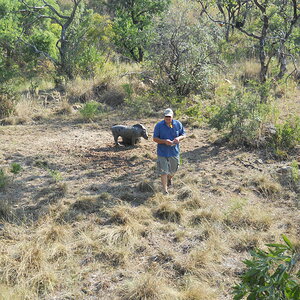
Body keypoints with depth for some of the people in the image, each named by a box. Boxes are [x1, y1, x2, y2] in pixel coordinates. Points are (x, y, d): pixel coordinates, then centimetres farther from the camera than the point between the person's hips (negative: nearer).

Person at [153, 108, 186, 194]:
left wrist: (179, 138, -18)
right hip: (162, 152, -3)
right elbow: (155, 139, -8)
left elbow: (183, 134, 5)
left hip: (174, 151, 3)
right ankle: (165, 190, 10)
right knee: (163, 171, -1)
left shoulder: (178, 124, -3)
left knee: (173, 170, 21)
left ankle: (169, 179, 54)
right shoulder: (159, 125, -11)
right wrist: (164, 141, -25)